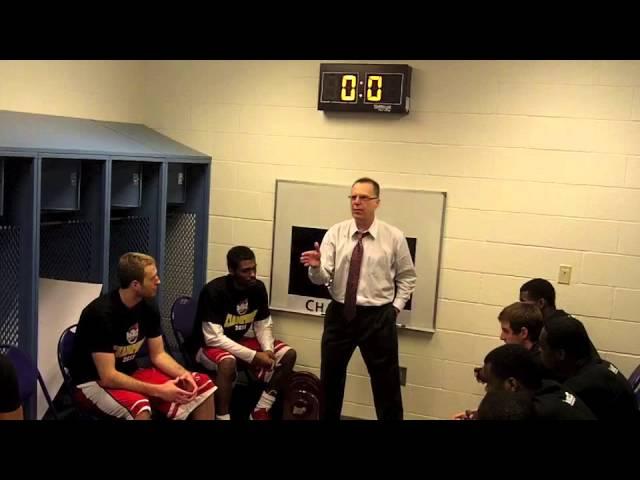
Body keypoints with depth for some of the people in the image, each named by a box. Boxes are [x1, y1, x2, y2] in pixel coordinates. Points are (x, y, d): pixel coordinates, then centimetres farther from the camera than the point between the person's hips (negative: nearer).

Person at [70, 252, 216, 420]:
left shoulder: (148, 309, -5)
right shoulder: (101, 313, -26)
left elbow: (158, 355, 5)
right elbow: (108, 377, -27)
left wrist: (183, 374, -15)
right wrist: (159, 391, -27)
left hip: (130, 375, 7)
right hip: (94, 382, -7)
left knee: (203, 386, -5)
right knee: (139, 407, -40)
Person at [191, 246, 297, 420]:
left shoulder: (258, 288, -8)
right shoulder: (213, 291, -26)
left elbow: (263, 325, 3)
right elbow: (213, 338, -28)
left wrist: (268, 349, -19)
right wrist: (253, 356, -30)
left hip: (241, 340, 7)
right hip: (209, 345, -6)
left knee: (288, 354, -9)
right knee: (228, 362, -40)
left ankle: (261, 410, -1)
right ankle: (223, 417, -24)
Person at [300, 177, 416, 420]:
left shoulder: (394, 237, -4)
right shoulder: (335, 233, -3)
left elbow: (407, 277, 7)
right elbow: (322, 277, -12)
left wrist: (395, 307, -2)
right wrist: (316, 266, -33)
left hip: (378, 317, -2)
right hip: (339, 314, 2)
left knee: (385, 380, 9)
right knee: (330, 377, 15)